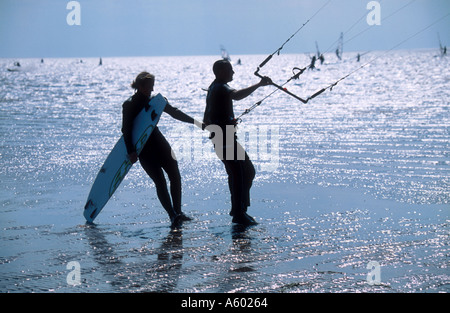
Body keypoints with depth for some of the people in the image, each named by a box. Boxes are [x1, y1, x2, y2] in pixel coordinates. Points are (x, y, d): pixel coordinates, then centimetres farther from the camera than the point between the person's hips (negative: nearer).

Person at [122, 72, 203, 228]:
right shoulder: (129, 105, -7)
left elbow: (174, 113, 15)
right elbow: (126, 130, -10)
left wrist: (195, 122, 11)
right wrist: (131, 152, -19)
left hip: (158, 142, 6)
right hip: (144, 148, -6)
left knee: (175, 176, -1)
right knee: (160, 181, -13)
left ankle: (178, 212, 10)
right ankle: (173, 215, -14)